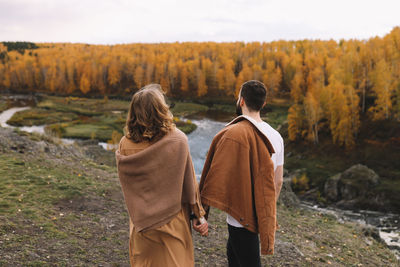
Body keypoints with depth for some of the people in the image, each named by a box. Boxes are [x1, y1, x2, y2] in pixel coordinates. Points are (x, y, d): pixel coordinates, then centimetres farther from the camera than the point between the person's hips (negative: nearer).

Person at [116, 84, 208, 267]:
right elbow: (189, 181, -11)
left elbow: (125, 184, -2)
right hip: (172, 222, -2)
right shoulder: (177, 140, -19)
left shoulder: (125, 144, -11)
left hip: (140, 223, 3)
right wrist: (199, 215, 0)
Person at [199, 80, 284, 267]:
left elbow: (217, 175, -19)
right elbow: (278, 181, 10)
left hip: (242, 218, -8)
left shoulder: (233, 134, -20)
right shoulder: (275, 136, 3)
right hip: (262, 215, 8)